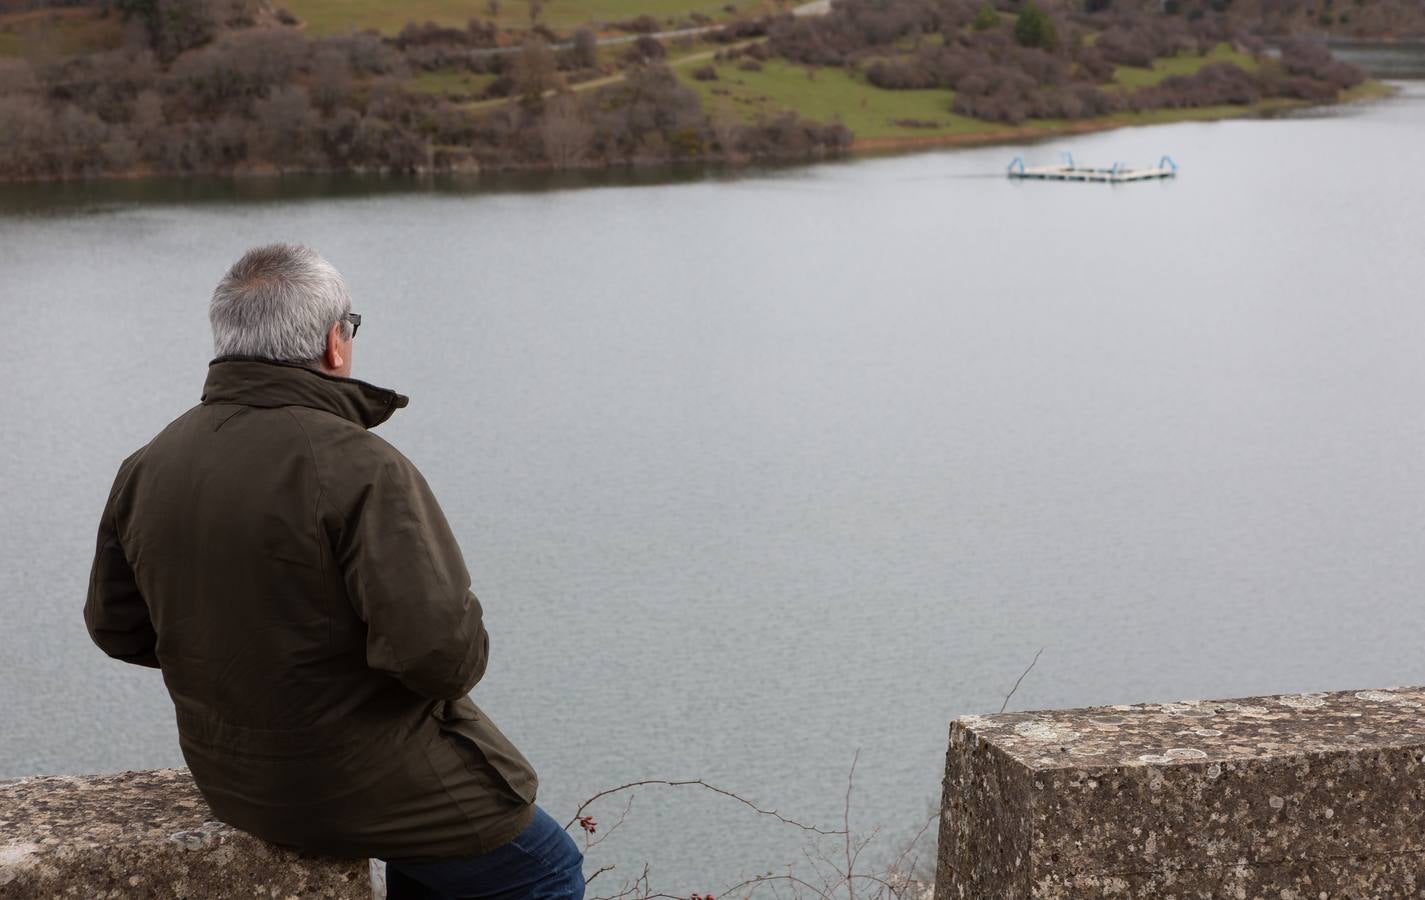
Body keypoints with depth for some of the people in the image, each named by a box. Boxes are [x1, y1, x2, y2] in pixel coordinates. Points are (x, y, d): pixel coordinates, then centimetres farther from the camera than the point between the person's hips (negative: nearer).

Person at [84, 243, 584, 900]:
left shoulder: (148, 466, -3)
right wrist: (461, 659, -8)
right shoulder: (361, 469, -25)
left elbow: (116, 625, 8)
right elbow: (439, 646, -30)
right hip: (363, 782, -8)